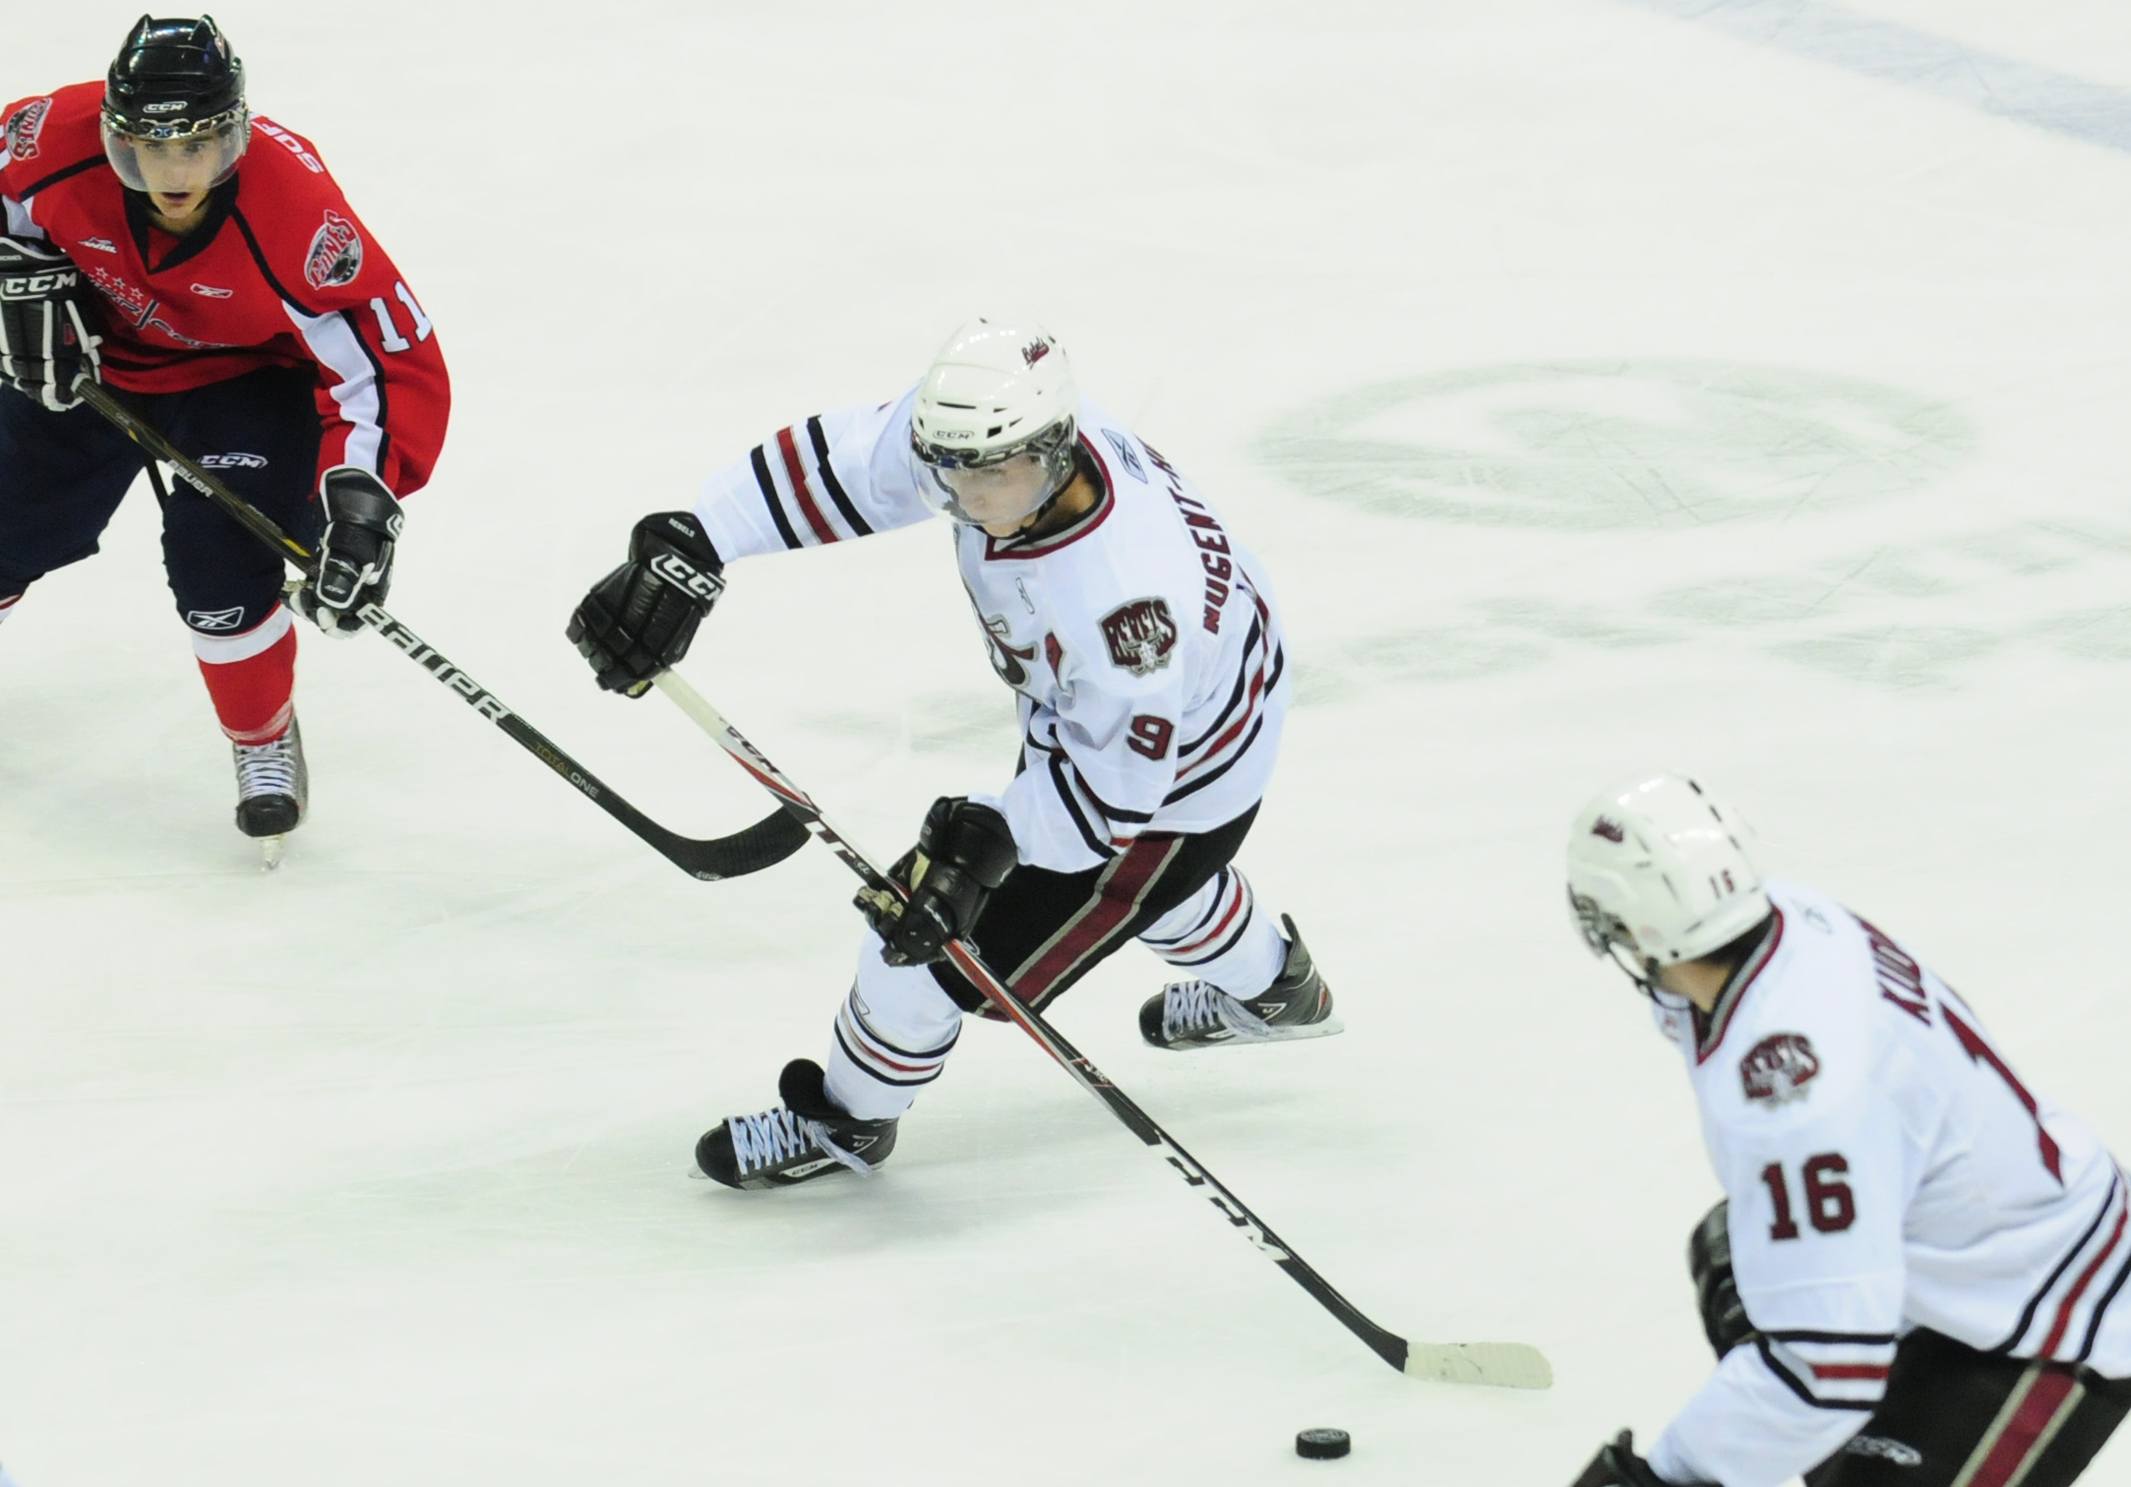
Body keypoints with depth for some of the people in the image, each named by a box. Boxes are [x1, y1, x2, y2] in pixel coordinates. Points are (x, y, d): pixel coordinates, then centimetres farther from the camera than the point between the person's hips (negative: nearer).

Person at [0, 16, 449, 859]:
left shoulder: (292, 211, -39)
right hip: (91, 354, 4)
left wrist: (362, 501, -42)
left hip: (244, 380, -3)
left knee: (218, 562, -21)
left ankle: (266, 742, 7)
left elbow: (395, 363, -35)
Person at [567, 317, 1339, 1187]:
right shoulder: (989, 427, -27)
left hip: (1178, 773, -8)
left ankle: (845, 1122, 26)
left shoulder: (1122, 590, -45)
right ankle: (1271, 988, 69)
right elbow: (834, 464, -18)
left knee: (940, 934, -1)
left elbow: (1119, 781, -34)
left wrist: (989, 839, -39)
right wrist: (687, 549, -25)